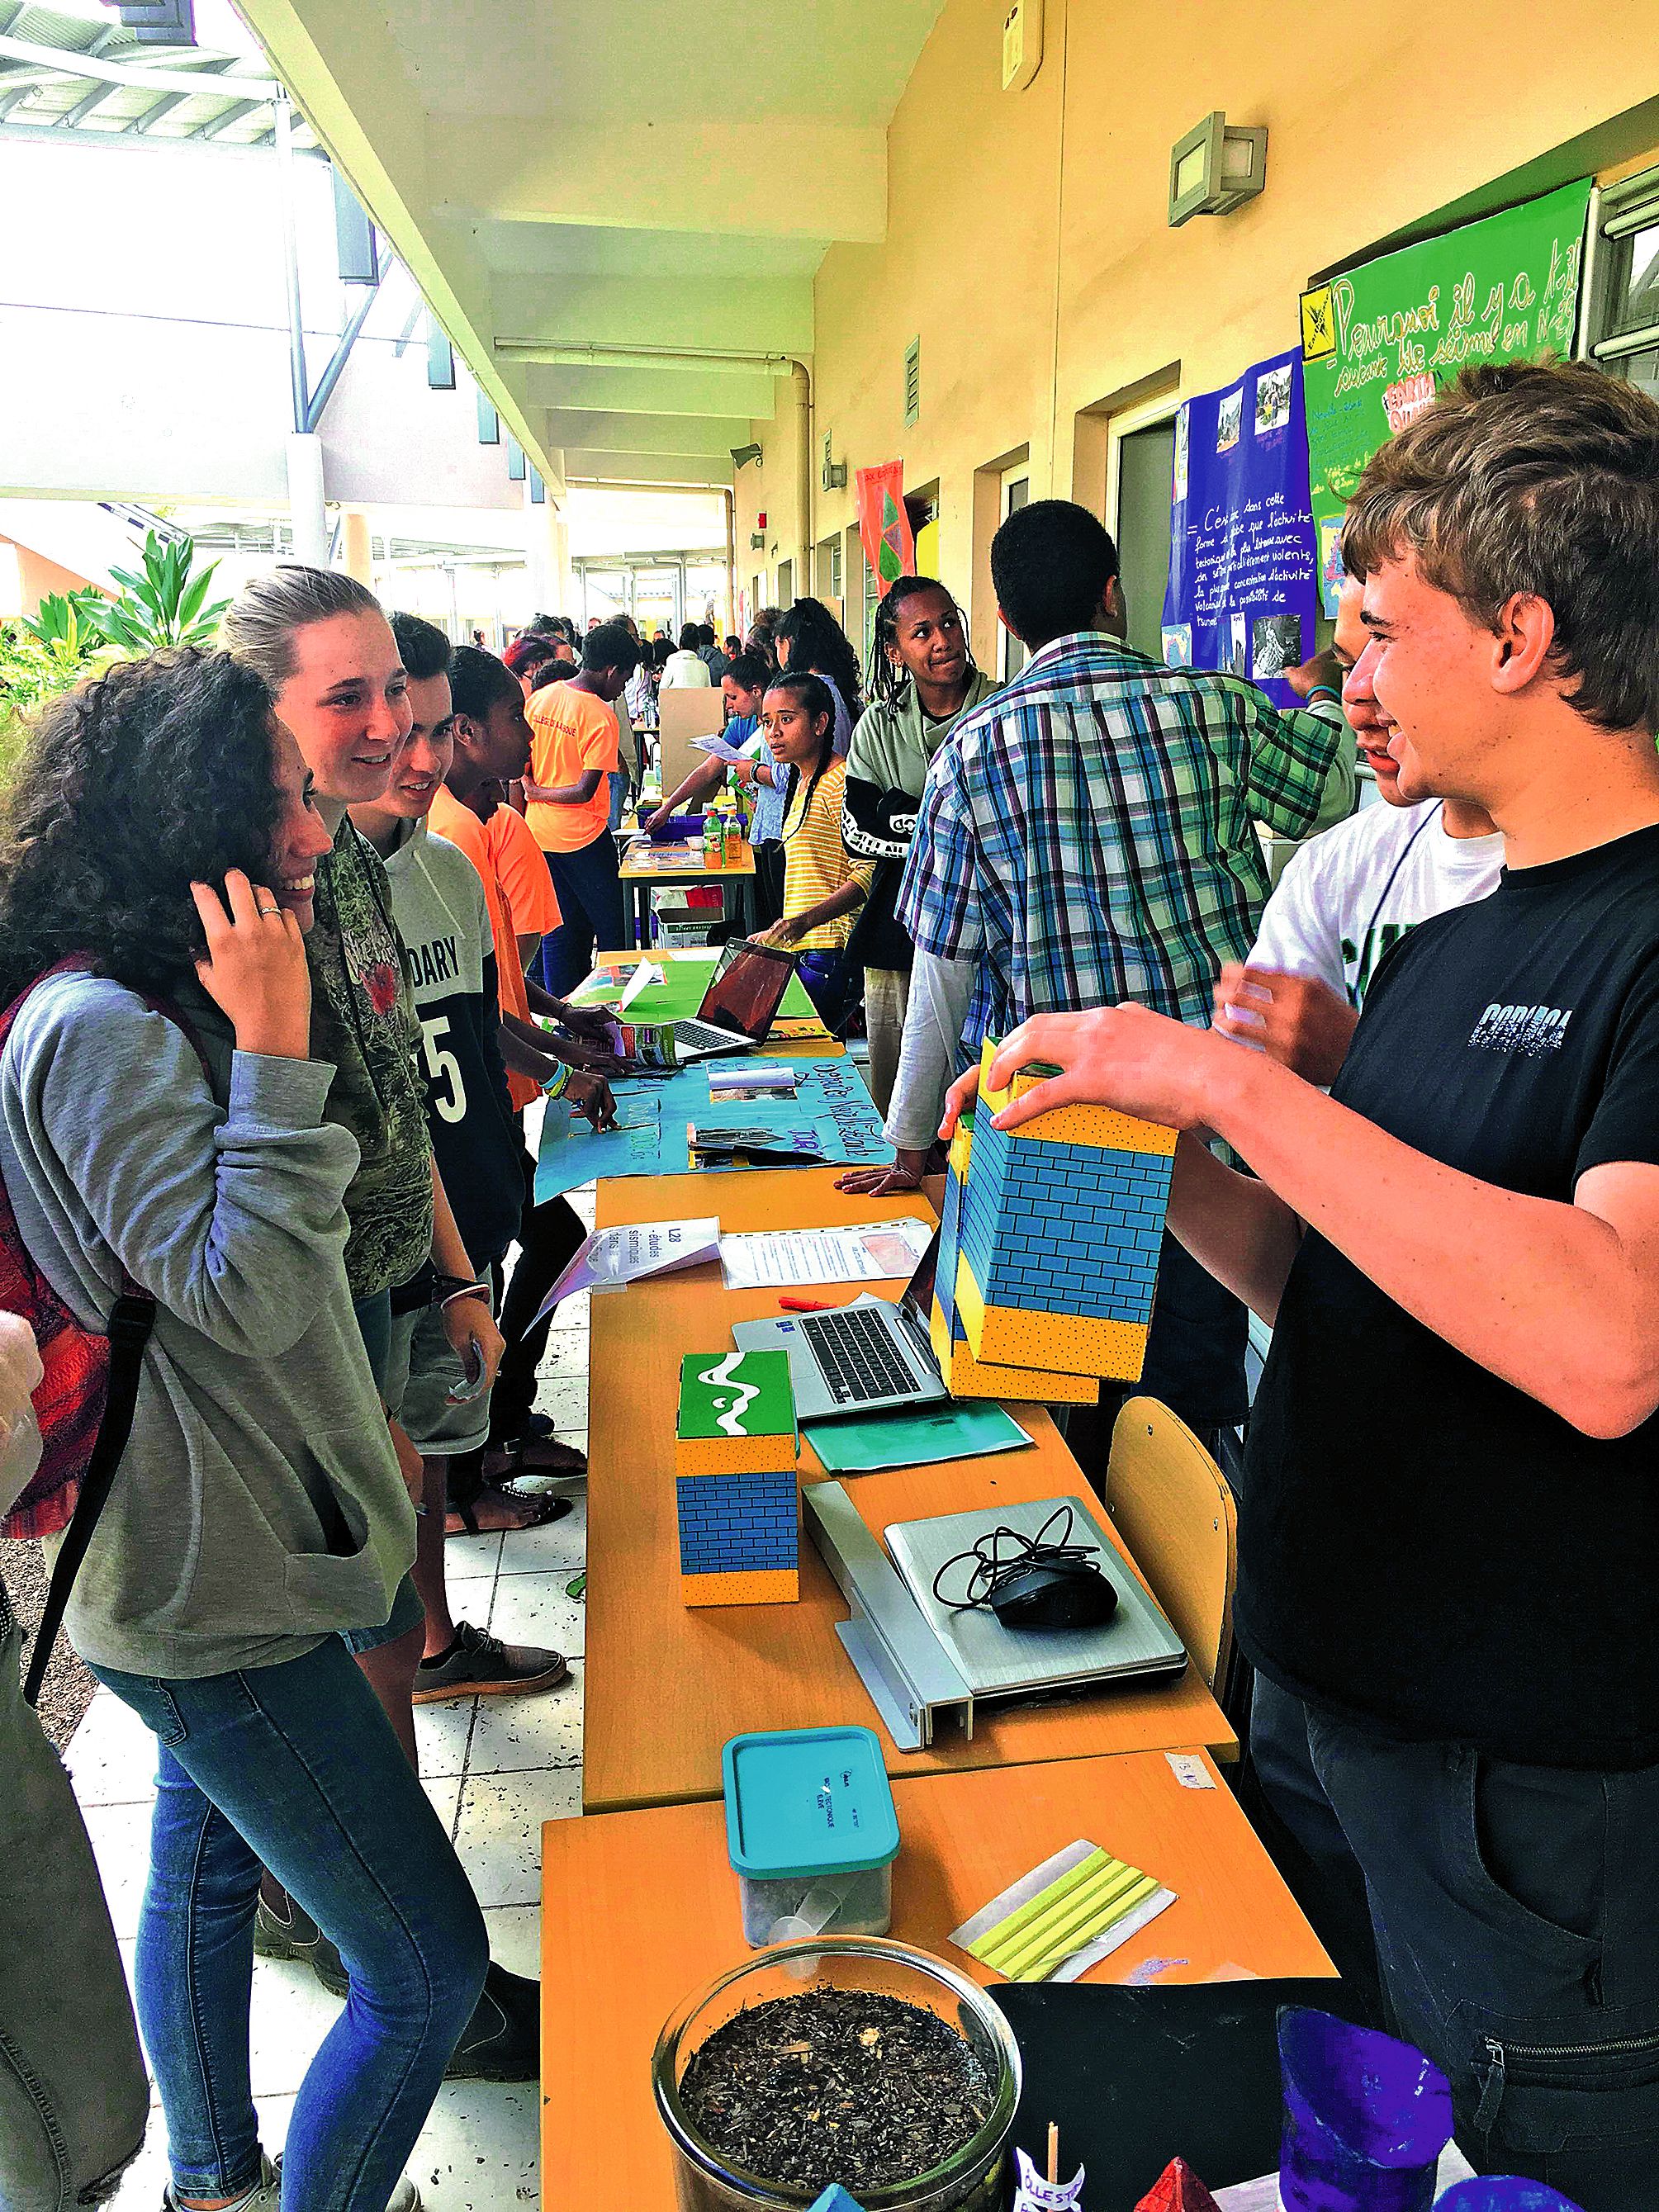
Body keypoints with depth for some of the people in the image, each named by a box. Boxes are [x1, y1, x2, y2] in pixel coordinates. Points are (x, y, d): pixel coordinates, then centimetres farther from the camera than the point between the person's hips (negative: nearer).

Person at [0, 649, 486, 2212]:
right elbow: (246, 1291, -27)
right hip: (215, 1601, -11)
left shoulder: (146, 1012, 8)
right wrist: (274, 1047, -27)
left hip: (209, 1557, 11)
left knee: (203, 1872, 28)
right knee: (427, 1965, -1)